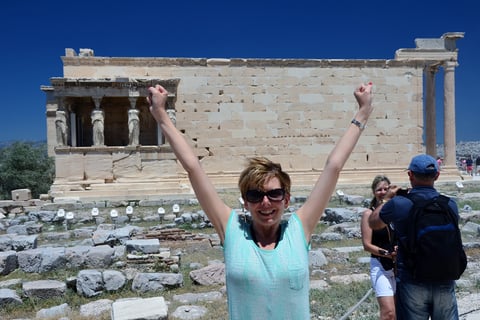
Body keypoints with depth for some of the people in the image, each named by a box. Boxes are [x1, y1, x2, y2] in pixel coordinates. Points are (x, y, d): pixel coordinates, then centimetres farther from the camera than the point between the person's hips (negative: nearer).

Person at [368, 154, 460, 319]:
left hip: (412, 283, -3)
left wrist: (387, 198, 15)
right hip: (444, 283, 3)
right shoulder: (450, 205, -4)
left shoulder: (398, 204, -16)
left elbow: (372, 223, 2)